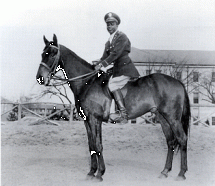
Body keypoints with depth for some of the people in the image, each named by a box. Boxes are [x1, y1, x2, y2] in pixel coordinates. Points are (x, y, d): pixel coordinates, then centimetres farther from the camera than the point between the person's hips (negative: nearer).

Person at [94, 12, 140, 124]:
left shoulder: (122, 37, -8)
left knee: (112, 84, -23)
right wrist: (96, 64, -2)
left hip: (125, 69, -9)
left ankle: (123, 113, -27)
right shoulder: (109, 42, 18)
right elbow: (105, 57, 15)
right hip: (117, 70, 9)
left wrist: (102, 64, -23)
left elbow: (115, 54, -19)